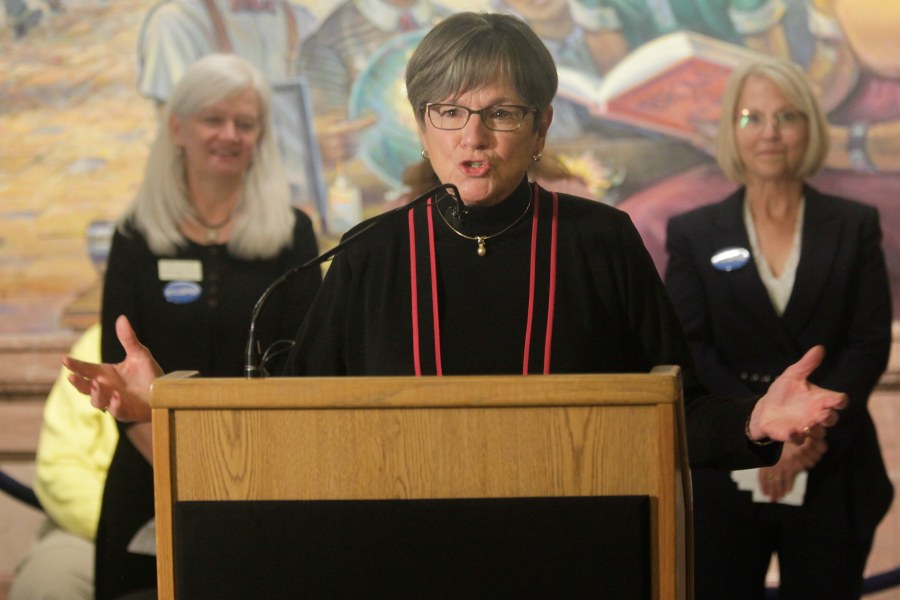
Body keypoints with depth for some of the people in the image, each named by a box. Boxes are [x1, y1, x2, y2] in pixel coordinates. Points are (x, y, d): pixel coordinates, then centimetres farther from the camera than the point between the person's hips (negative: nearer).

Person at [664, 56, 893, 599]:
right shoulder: (695, 234, 7)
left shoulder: (855, 227, 7)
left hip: (833, 475, 0)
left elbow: (870, 344, -1)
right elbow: (689, 351, -2)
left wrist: (807, 431, -14)